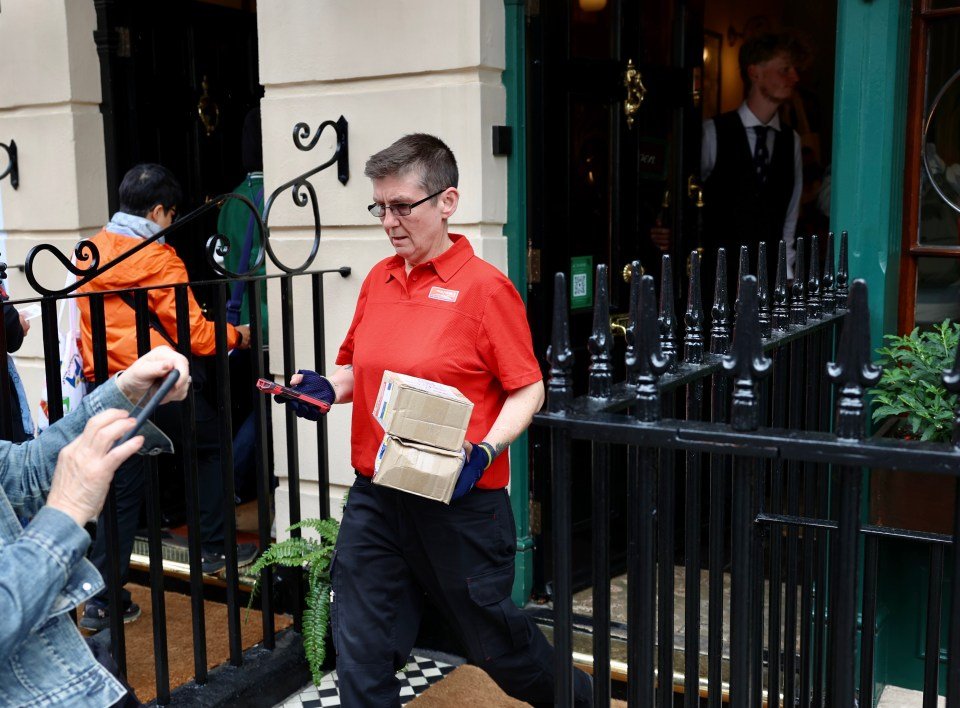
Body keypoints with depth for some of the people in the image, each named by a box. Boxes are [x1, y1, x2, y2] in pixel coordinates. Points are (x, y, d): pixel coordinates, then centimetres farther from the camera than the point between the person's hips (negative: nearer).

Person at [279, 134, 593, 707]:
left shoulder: (484, 287, -11)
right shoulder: (378, 280, 7)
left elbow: (527, 389, -10)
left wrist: (485, 452, -24)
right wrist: (328, 388, -3)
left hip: (458, 503, -5)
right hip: (374, 498, 5)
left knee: (493, 637, 15)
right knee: (363, 652, 7)